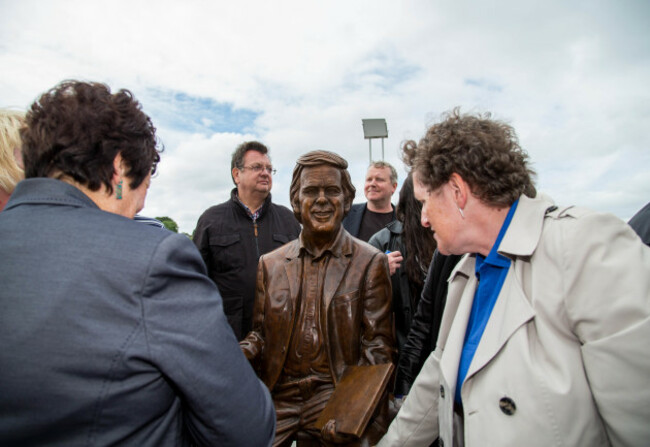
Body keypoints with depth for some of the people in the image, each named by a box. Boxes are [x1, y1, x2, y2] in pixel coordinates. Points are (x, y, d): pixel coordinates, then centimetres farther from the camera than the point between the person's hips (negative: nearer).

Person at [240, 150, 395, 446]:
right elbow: (260, 333, 11)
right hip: (277, 398, 2)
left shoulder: (370, 262, -2)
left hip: (336, 394, -2)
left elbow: (378, 346, -3)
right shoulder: (270, 264, 7)